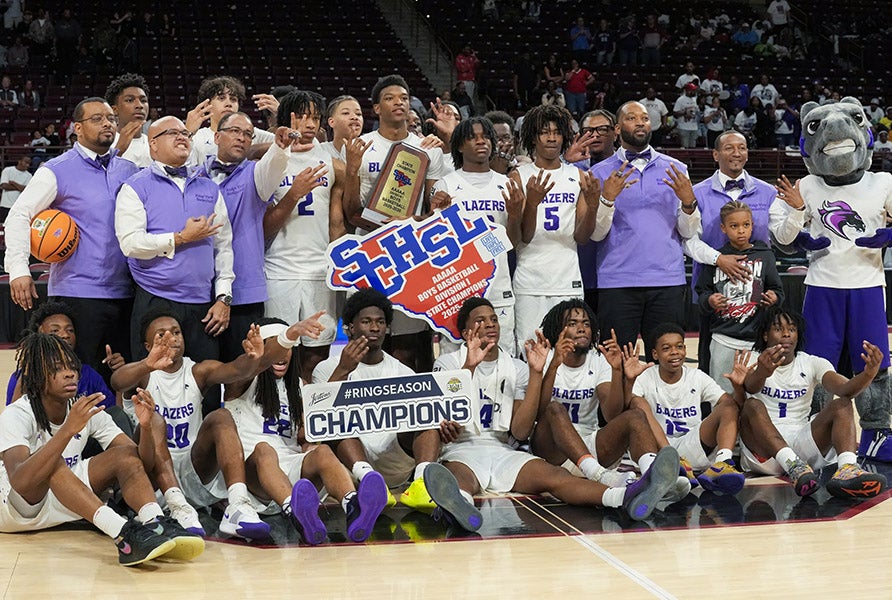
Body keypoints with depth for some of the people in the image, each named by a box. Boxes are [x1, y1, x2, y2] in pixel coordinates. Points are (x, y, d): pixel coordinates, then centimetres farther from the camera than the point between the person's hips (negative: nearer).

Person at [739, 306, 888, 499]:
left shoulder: (812, 363, 10)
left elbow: (845, 389, -10)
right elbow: (751, 387, -23)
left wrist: (868, 373, -34)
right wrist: (762, 372, -49)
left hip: (801, 444, 3)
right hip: (763, 451, -2)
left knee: (842, 405, -17)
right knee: (752, 406, -29)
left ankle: (847, 468, -45)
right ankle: (793, 466, -50)